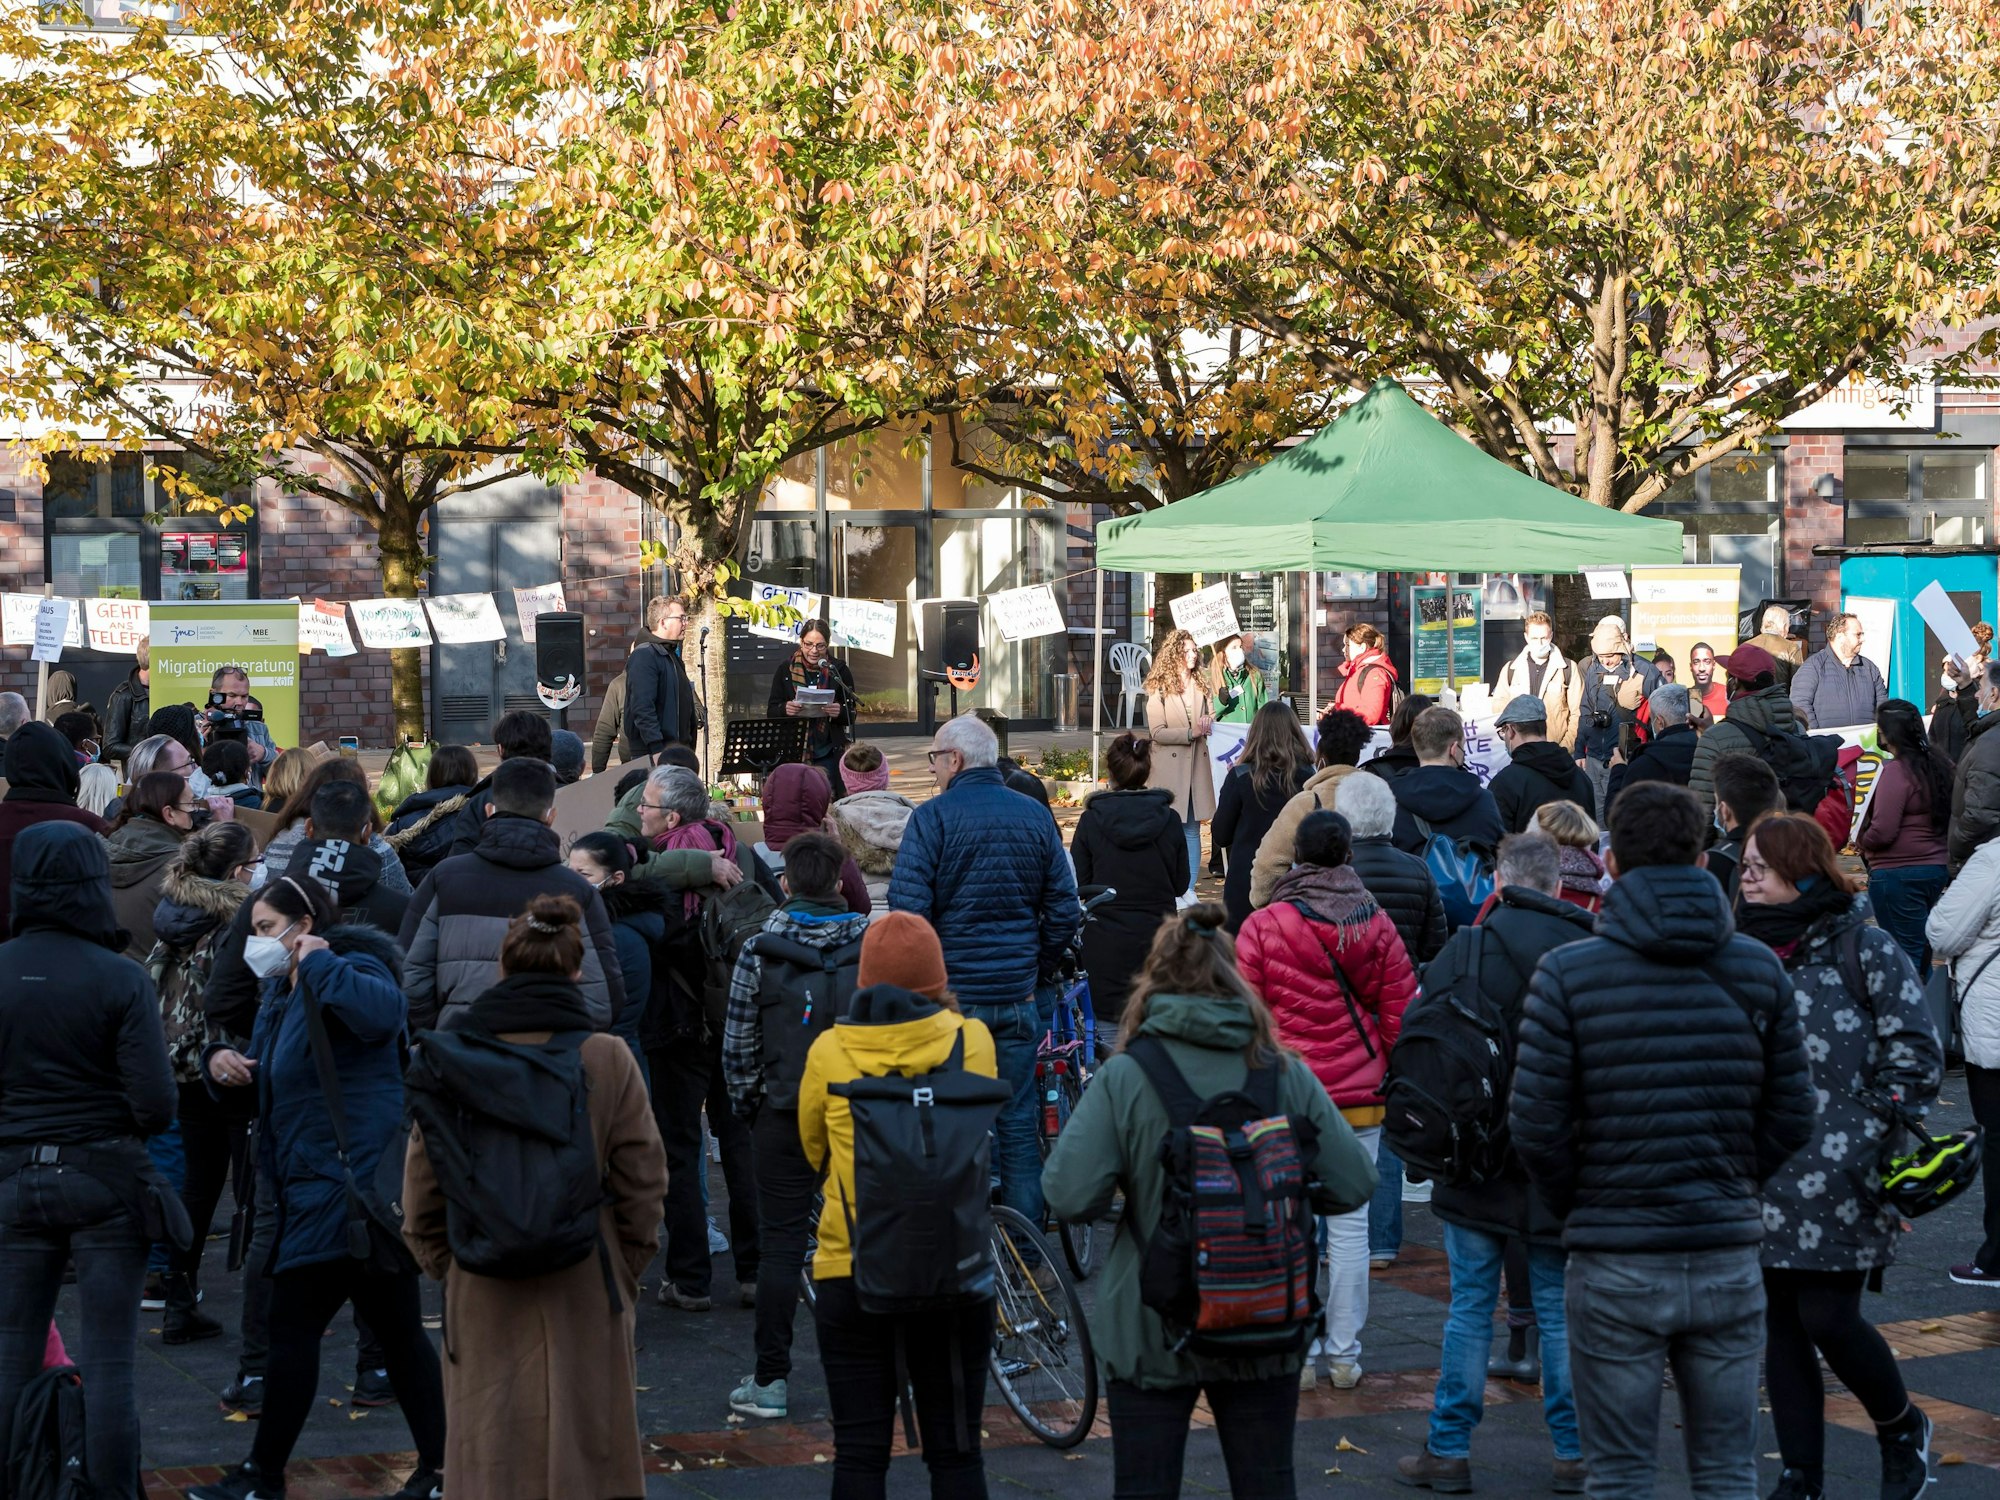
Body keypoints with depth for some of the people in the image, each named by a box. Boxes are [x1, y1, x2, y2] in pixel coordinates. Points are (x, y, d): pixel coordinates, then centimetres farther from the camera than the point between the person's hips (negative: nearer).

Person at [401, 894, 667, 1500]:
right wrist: (623, 1278, 11)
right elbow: (642, 1188, -1)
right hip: (586, 1306, -1)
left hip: (483, 1310, 1)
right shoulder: (608, 1059, -6)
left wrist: (447, 1270, 14)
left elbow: (422, 1195, 2)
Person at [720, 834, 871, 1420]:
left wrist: (746, 1104, 13)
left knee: (779, 1245, 2)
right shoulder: (871, 942, -2)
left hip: (784, 1114, -2)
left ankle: (770, 1381, 4)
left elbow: (738, 1042, -2)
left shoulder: (760, 949, -7)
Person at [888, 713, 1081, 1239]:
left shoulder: (933, 817, -9)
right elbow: (1065, 912, 6)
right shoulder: (1035, 816, 6)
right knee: (1018, 1122, 10)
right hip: (1019, 996, 4)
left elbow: (908, 908, -15)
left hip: (949, 995, -4)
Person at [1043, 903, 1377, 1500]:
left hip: (1150, 1335, -2)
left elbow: (1069, 1198, -20)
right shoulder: (1286, 1075, -5)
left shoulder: (1122, 1078, -13)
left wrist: (1129, 1198, 2)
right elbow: (1353, 1186, -4)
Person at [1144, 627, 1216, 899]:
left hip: (1196, 765, 5)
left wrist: (1207, 725, -1)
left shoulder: (1199, 687, 14)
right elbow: (1157, 731, -10)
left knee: (1192, 829, 5)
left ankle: (1189, 889, 9)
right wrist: (1190, 732, -18)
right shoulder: (1158, 689, -3)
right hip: (1170, 767, -5)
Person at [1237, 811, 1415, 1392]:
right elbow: (1399, 1016, 3)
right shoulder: (1378, 927, 1)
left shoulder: (1263, 926, -7)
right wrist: (1390, 1081, 17)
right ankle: (1344, 1355, 13)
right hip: (1359, 1099, 3)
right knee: (1350, 1223, 8)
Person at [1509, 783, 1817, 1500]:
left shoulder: (1568, 972, -8)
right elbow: (1792, 1116, 4)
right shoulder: (1760, 969, 2)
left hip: (1615, 1266, -2)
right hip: (1729, 1259, 2)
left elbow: (1537, 1124, -10)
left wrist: (1577, 1206, 7)